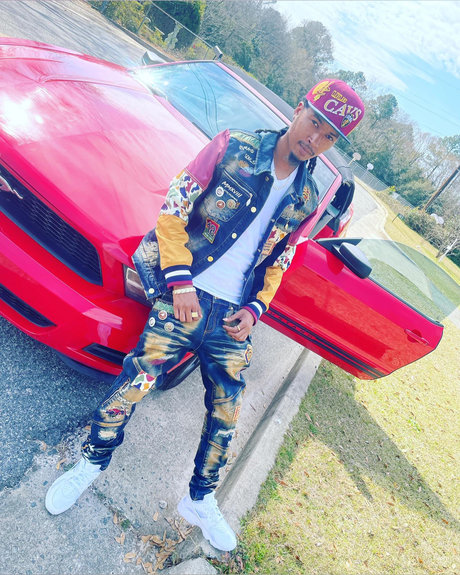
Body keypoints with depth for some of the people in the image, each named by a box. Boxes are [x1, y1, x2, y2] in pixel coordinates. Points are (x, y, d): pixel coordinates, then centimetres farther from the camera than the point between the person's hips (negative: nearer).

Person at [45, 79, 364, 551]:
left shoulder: (306, 199, 9)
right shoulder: (234, 147, -3)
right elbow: (172, 211, -7)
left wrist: (255, 309, 1)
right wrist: (181, 283, -14)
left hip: (233, 316, 4)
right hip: (184, 297, -3)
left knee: (226, 413, 11)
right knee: (135, 383, -3)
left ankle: (201, 501, 36)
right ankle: (91, 463, 29)